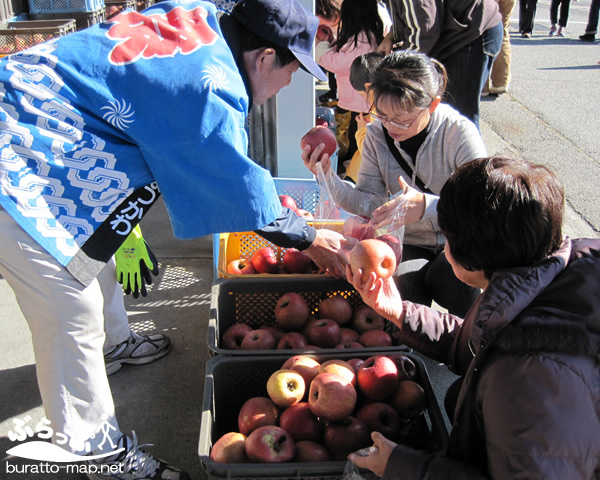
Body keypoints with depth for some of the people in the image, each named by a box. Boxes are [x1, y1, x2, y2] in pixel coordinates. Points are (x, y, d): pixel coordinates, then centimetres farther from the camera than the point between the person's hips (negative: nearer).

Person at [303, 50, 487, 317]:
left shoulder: (460, 133, -18)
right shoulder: (377, 134, -7)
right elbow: (370, 202, -8)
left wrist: (426, 206, -45)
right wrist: (328, 178, -26)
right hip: (409, 243, 2)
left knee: (451, 279, -33)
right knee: (406, 286, -30)